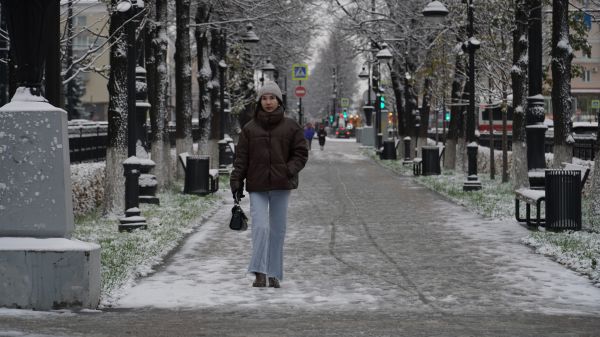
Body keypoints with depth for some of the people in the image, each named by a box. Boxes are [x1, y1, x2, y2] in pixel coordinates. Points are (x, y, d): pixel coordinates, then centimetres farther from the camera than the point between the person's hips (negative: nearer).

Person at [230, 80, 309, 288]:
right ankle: (259, 273, -11)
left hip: (281, 186, 1)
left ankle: (274, 274, 15)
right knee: (260, 227, -13)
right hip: (257, 187, -1)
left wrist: (290, 170, -13)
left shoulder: (290, 127, 4)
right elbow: (241, 157, 5)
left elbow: (301, 153, 4)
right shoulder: (250, 128, 4)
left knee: (278, 229, 7)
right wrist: (236, 182, -2)